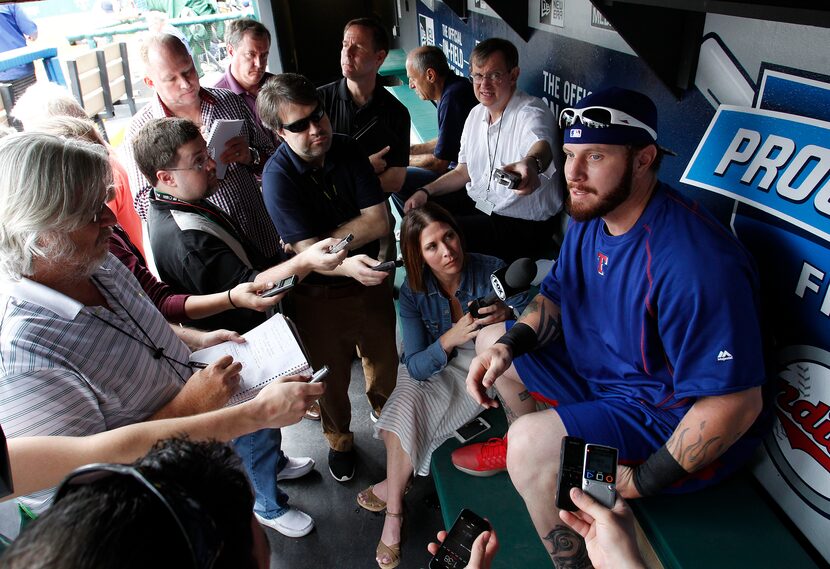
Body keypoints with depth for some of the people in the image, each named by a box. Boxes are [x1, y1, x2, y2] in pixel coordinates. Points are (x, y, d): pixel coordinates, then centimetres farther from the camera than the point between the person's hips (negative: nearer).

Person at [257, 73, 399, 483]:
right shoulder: (278, 177, -20)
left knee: (385, 362, 20)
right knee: (331, 377, 15)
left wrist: (326, 242, -20)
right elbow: (308, 253, -26)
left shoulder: (347, 149, -7)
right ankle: (339, 441, 44)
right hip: (318, 295, -3)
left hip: (369, 280, 4)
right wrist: (348, 264, -46)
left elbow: (379, 221, -12)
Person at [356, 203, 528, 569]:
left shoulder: (492, 271, -19)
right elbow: (415, 366, -17)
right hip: (436, 370, 1)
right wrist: (449, 340, -37)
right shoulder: (413, 292, -13)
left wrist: (508, 316, -39)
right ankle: (394, 513, -7)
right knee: (407, 401, -25)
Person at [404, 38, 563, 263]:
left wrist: (531, 163, -67)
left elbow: (542, 144, -42)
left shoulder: (531, 113, -18)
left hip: (524, 226, -8)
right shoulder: (476, 113, 8)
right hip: (479, 206, 8)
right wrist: (426, 191, 2)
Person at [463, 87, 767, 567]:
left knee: (532, 442, -31)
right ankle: (522, 450, 36)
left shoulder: (692, 264, -34)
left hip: (670, 418, -9)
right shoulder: (591, 218, -4)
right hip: (599, 371, 9)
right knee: (491, 340, 14)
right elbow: (555, 297, 9)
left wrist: (644, 482, -25)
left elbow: (736, 403, -32)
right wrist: (508, 345, -10)